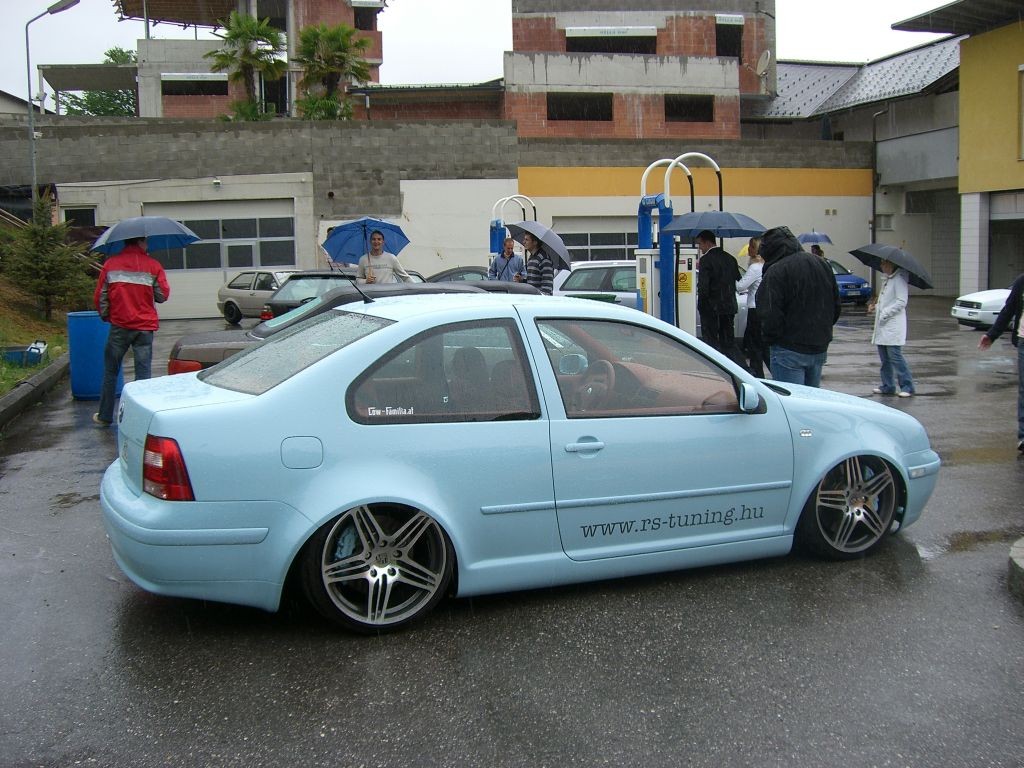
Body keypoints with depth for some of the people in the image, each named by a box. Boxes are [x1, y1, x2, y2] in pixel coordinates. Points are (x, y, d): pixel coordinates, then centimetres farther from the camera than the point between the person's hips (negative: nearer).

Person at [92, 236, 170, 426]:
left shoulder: (110, 263, 1)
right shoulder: (153, 265, -3)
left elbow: (99, 296, 2)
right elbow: (163, 295, 0)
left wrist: (105, 316, 18)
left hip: (119, 325, 1)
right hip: (145, 327, -1)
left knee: (110, 371, 12)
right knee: (143, 372, 2)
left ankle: (105, 416, 18)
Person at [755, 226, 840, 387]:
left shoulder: (775, 272, -16)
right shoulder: (821, 265, 10)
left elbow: (770, 317, -20)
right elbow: (836, 307, 15)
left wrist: (770, 338, -3)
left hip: (789, 351, -8)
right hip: (820, 348, 8)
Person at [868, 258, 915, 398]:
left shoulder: (899, 280, -10)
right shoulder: (886, 279, 19)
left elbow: (901, 302, -17)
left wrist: (885, 313, -17)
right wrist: (875, 306, 10)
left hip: (894, 325, -9)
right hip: (882, 325, 9)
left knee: (895, 356, -11)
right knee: (884, 358, 11)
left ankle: (907, 386, -5)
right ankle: (888, 386, 18)